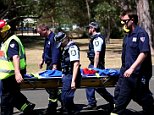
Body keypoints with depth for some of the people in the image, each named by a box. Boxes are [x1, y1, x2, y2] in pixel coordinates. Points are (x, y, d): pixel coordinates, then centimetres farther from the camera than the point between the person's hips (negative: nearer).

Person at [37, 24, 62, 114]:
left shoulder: (53, 38, -19)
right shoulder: (47, 38, 13)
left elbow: (56, 53, -25)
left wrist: (54, 66, -29)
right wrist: (43, 60, 31)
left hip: (54, 64, -10)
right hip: (49, 64, 10)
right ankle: (63, 99, 26)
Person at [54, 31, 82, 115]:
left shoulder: (72, 47, -15)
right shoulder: (66, 48, 14)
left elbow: (76, 64, -22)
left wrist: (73, 81, -25)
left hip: (71, 76, -10)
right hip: (66, 76, 10)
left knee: (66, 98, -9)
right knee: (65, 98, 14)